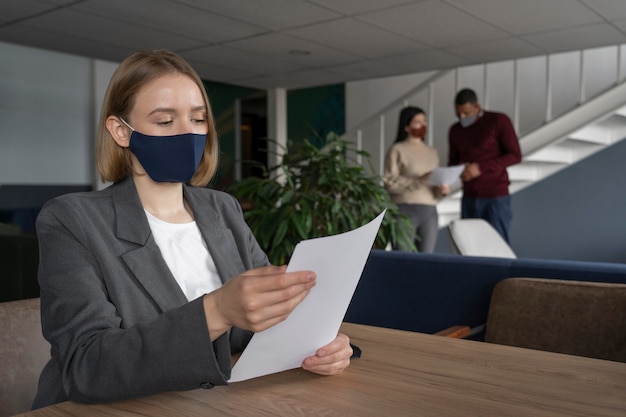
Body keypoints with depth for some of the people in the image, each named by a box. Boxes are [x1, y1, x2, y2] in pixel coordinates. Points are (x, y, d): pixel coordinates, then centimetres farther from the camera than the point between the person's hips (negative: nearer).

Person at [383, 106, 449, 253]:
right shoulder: (397, 150, 1)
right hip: (405, 210, -5)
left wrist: (442, 189, -2)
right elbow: (389, 182, -9)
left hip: (430, 211, 5)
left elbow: (437, 182, 21)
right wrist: (418, 180, -17)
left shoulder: (432, 152, 18)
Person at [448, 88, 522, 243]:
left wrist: (481, 167, -17)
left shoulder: (498, 121, -3)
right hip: (469, 198, 5)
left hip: (496, 196, -4)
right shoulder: (455, 130, 12)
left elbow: (515, 155, -7)